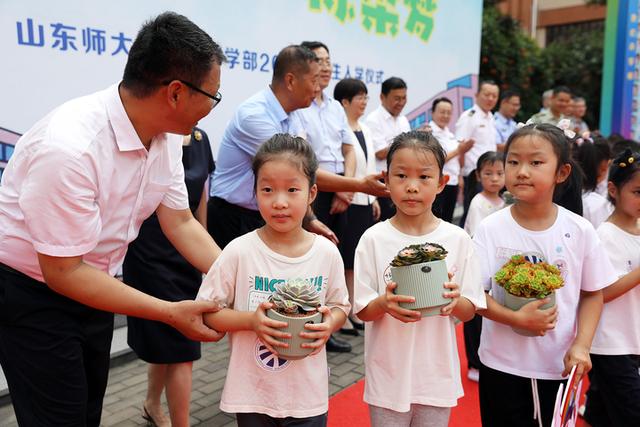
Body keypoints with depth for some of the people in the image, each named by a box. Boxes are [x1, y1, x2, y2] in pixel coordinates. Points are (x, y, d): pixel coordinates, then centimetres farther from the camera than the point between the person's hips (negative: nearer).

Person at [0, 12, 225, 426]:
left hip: (91, 284, 7)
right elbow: (63, 272, -27)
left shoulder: (167, 136, -10)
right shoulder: (69, 146, -33)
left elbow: (181, 223, -2)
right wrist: (172, 313, -26)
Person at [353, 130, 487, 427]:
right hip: (388, 374, -1)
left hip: (438, 373, 2)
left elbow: (469, 311, -1)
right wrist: (385, 303, -27)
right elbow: (362, 310, -6)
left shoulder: (457, 239, -5)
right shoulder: (374, 239, -9)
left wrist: (455, 301, -22)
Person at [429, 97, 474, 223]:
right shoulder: (429, 133, -10)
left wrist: (463, 151, -1)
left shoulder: (450, 134, 15)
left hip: (452, 183, 8)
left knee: (447, 220, 11)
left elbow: (456, 160, 17)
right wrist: (457, 151, -12)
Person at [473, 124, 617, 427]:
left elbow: (592, 293, 1)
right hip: (501, 365, -1)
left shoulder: (580, 231, -7)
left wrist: (581, 345, -10)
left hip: (560, 366, 2)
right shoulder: (490, 229, -12)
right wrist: (517, 319, -24)